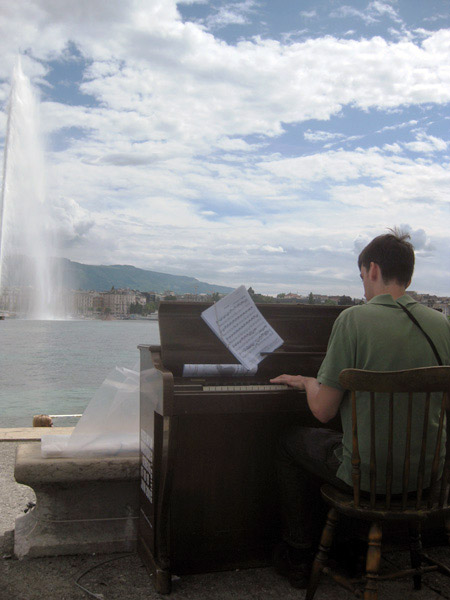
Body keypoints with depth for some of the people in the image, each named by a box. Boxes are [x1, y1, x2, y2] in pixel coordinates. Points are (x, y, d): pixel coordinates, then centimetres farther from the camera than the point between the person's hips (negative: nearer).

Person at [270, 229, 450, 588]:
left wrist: (308, 382, 7)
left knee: (292, 441, 22)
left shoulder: (354, 320, -17)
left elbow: (323, 410, -16)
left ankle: (298, 558, 32)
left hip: (369, 474, -5)